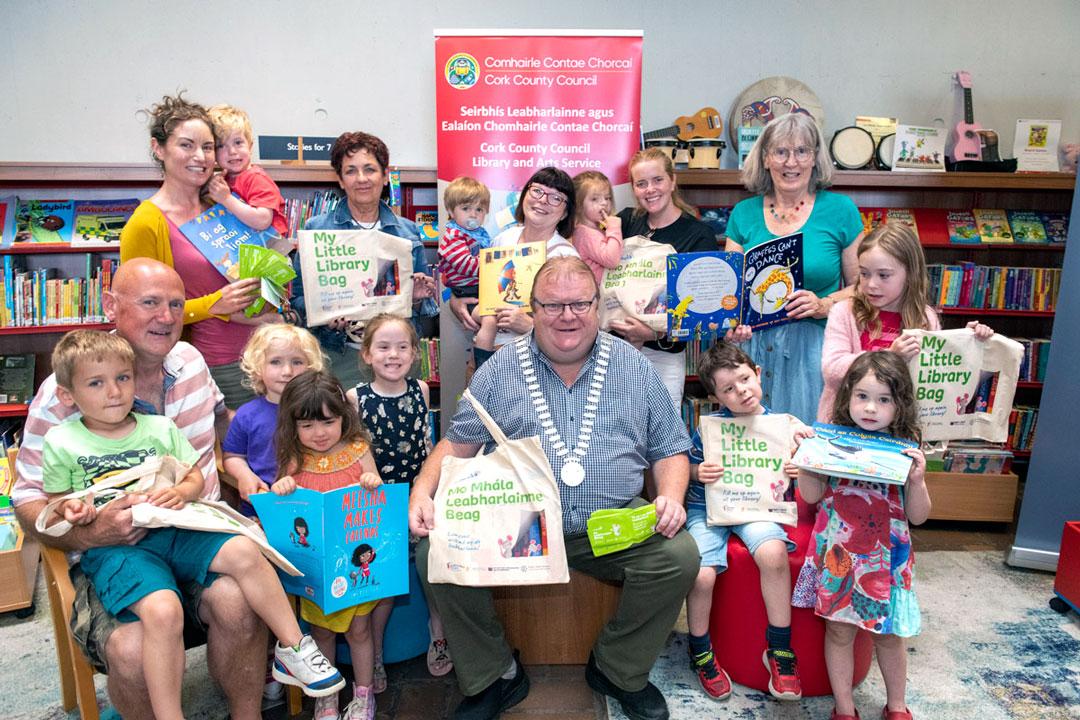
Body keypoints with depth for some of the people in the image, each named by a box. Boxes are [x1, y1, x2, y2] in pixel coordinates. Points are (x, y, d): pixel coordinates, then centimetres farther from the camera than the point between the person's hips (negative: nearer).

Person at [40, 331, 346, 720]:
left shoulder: (159, 428, 11)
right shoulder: (61, 442, 4)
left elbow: (196, 478, 13)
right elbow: (55, 502, 12)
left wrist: (180, 492, -10)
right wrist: (70, 511, -12)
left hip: (173, 531, 3)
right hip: (113, 547, -3)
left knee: (244, 551, -21)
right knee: (163, 611, -31)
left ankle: (293, 648, -7)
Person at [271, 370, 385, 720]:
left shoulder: (357, 451, -5)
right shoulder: (294, 461, -3)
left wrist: (374, 484, -23)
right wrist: (279, 491, -17)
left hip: (356, 559, -1)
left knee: (358, 628, 9)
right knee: (321, 630, 14)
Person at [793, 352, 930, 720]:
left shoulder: (906, 450, -3)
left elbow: (918, 516, -1)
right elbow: (811, 495, -6)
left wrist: (917, 479, -18)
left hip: (886, 558, 1)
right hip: (838, 553, -1)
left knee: (889, 633, 14)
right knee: (839, 630, 9)